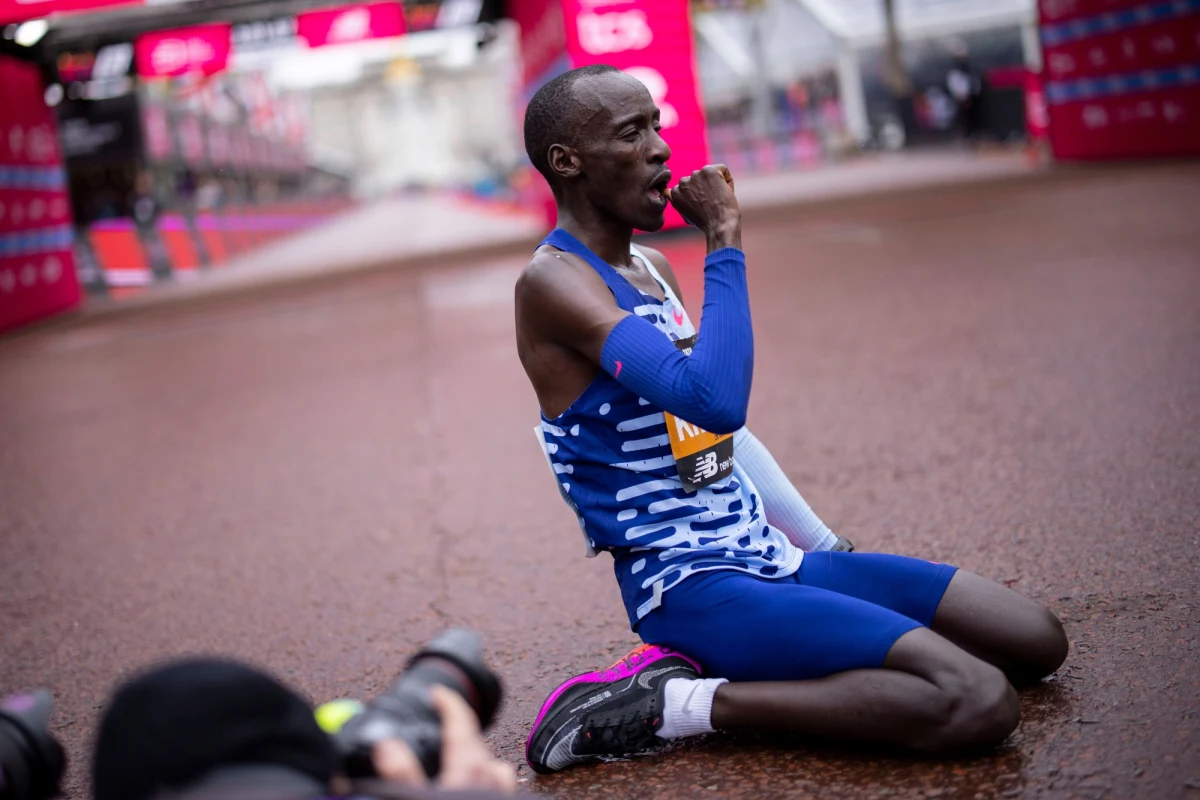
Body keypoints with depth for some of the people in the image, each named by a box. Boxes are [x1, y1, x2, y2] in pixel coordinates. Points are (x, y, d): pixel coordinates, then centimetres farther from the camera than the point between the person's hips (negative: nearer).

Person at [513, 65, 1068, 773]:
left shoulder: (654, 269, 16)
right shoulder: (552, 281, -13)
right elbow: (715, 400, -29)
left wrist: (827, 550, 21)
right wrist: (724, 241, -19)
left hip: (771, 557, 9)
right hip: (689, 587, -9)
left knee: (1038, 641, 4)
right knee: (979, 706, -23)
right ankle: (673, 705, -14)